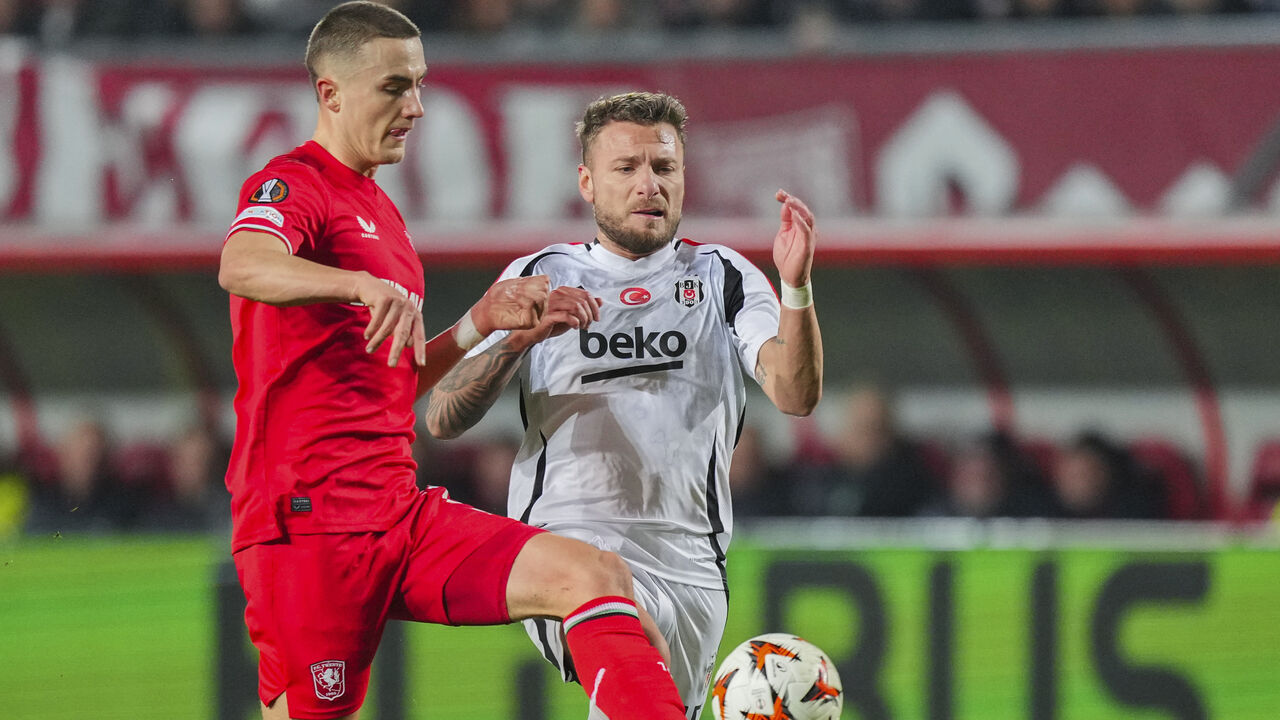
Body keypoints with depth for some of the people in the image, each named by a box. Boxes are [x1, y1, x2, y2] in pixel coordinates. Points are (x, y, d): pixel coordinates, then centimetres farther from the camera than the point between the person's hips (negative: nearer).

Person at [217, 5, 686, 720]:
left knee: (593, 573, -11)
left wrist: (482, 322, 13)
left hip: (401, 513, 8)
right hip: (308, 523, -8)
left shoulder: (380, 211, 23)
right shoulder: (290, 185, -6)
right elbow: (242, 266, -32)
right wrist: (369, 285, -46)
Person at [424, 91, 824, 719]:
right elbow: (443, 420, 7)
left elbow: (796, 396, -2)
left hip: (690, 564, 3)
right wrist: (516, 338, -11)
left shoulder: (722, 278, 14)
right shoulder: (537, 277, 14)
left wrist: (795, 287, -19)